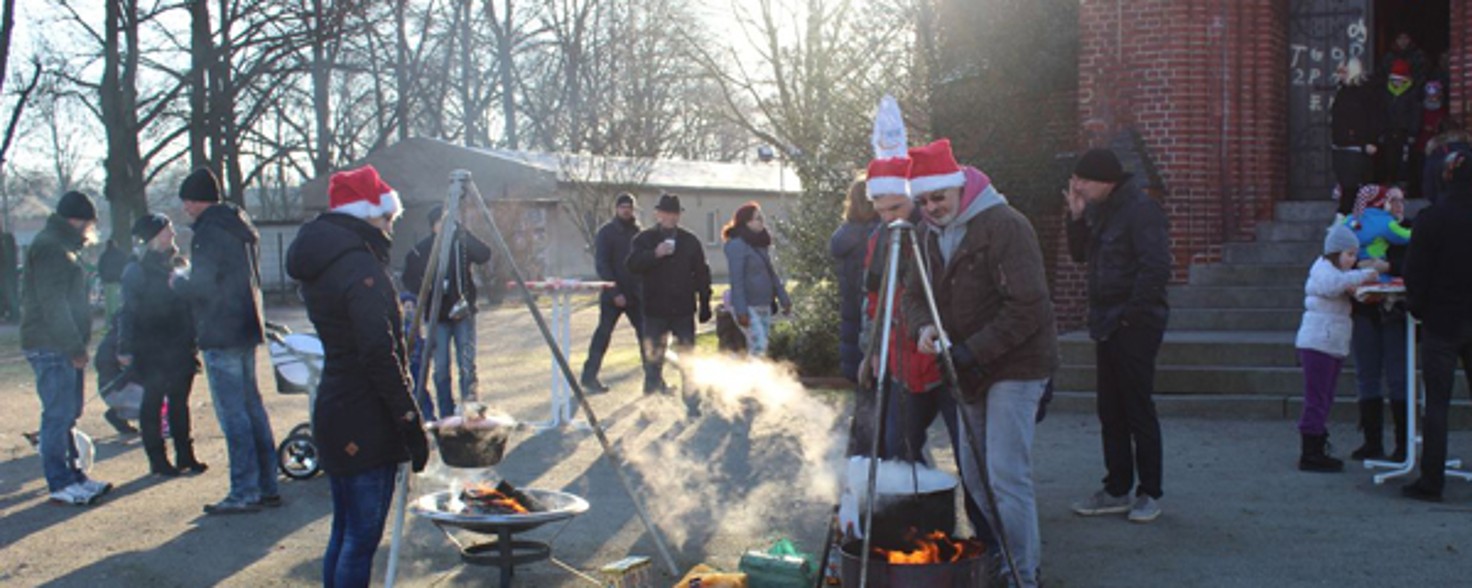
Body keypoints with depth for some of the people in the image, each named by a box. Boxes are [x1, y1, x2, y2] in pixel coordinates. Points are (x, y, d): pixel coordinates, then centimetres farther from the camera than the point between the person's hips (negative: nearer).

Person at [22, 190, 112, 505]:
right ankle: (60, 484, -3)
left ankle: (73, 476, 21)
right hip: (51, 348, -10)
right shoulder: (50, 248, -13)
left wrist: (76, 345, 17)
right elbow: (52, 305, -20)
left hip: (63, 347, 10)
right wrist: (74, 347, -20)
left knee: (67, 413, 14)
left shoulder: (61, 246, 20)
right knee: (59, 414, -7)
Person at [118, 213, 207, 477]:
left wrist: (194, 338, 14)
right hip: (152, 351, -6)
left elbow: (190, 302, 16)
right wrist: (125, 348, -15)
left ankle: (185, 455, 16)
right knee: (153, 402, 2)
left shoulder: (177, 263, 11)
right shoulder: (137, 270, -7)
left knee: (179, 401, 9)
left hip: (180, 347, 6)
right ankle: (158, 460, 7)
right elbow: (128, 312, -10)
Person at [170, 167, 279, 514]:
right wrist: (189, 279, 20)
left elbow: (200, 286, -20)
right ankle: (266, 486, 17)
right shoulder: (241, 226, 15)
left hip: (221, 335, -9)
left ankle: (244, 493, -4)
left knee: (232, 414, -6)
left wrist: (178, 281, 1)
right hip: (247, 329, 9)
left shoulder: (209, 231, -15)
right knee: (251, 407, 13)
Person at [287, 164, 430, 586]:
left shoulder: (319, 264, 11)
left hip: (334, 413, 9)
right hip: (365, 422, -9)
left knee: (345, 532, 17)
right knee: (362, 536, -3)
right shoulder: (360, 265, -17)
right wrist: (410, 422, -20)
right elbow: (379, 353, -23)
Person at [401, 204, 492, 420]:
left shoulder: (461, 243, 2)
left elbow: (484, 256, -13)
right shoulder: (421, 250, 1)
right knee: (441, 368, 1)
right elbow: (409, 280, 3)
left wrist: (464, 233, -21)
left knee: (467, 364, -7)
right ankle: (446, 415, 9)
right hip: (437, 315, 0)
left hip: (463, 312, 0)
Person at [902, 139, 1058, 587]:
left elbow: (1029, 306, -21)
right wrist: (923, 327, -13)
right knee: (974, 476, 14)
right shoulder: (929, 234, 8)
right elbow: (915, 294, 10)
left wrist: (974, 352, -23)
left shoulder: (1005, 226, -17)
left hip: (1014, 365, -8)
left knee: (1006, 477, -12)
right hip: (969, 370, 8)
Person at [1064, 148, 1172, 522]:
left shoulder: (1141, 211, -14)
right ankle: (1117, 490, 20)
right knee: (1110, 411, 12)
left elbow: (1156, 268, -21)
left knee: (1138, 409, -2)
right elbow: (1079, 254, 16)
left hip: (1134, 325, -9)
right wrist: (1077, 217, 2)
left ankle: (1150, 493, 9)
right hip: (1107, 325, 9)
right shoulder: (1101, 212, 12)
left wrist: (1130, 315, -18)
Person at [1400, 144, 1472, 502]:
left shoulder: (1431, 220, -12)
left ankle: (1431, 482, 2)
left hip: (1442, 322, -3)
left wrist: (1416, 305, 7)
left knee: (1436, 405, 1)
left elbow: (1415, 272, -9)